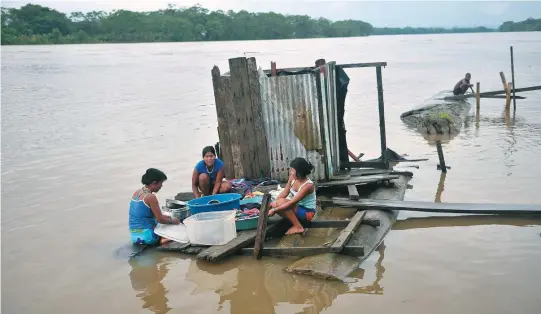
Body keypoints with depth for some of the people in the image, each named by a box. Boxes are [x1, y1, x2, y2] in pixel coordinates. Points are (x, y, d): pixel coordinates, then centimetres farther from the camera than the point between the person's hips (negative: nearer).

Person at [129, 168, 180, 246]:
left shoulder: (136, 193, 6)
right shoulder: (150, 197, -18)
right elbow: (160, 220, -15)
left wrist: (163, 216, 17)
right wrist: (172, 221, 4)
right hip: (147, 235, -8)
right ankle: (161, 241, -13)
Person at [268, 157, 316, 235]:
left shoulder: (308, 185, -29)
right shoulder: (293, 178, -6)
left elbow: (292, 202, -30)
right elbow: (285, 193, -3)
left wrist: (274, 210, -29)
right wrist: (273, 203, -20)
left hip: (307, 212, -8)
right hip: (298, 208, 8)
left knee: (281, 202, -26)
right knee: (275, 204, -12)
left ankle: (298, 227, -15)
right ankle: (294, 221, 1)